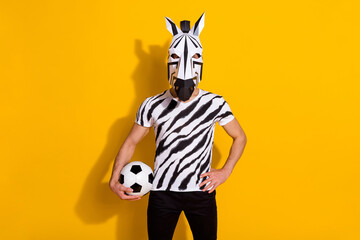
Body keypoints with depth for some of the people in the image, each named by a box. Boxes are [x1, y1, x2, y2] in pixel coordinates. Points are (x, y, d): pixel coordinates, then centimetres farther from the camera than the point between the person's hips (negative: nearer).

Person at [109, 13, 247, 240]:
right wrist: (115, 179, -5)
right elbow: (130, 143, 6)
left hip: (202, 191, 0)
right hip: (162, 192, 0)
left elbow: (240, 137, 9)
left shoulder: (215, 104, -4)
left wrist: (226, 171, -3)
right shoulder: (152, 106, -4)